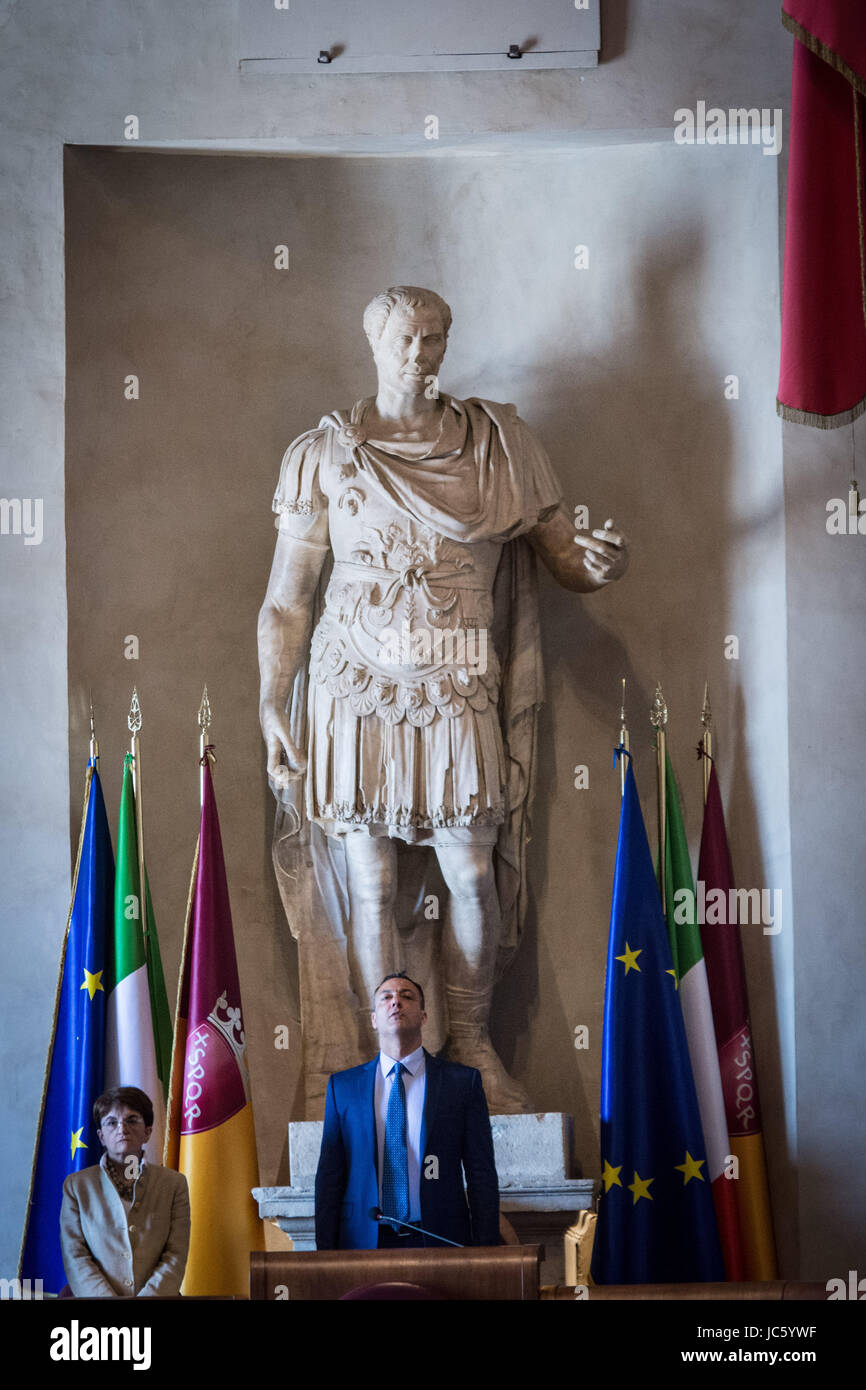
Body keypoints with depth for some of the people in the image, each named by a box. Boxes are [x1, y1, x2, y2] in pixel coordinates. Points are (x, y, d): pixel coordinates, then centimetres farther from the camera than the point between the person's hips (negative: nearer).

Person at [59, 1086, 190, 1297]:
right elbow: (74, 1258, 4)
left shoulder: (174, 1183, 13)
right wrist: (111, 1308, -11)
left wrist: (148, 1297, -11)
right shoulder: (76, 1185, 12)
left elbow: (175, 1256, 6)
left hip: (157, 1296, 0)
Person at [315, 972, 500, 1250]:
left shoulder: (463, 1081, 4)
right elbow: (329, 1175, 8)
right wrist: (325, 1251, 0)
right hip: (365, 1242, 1)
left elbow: (481, 1175, 2)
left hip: (440, 1239, -1)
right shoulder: (343, 1086, 9)